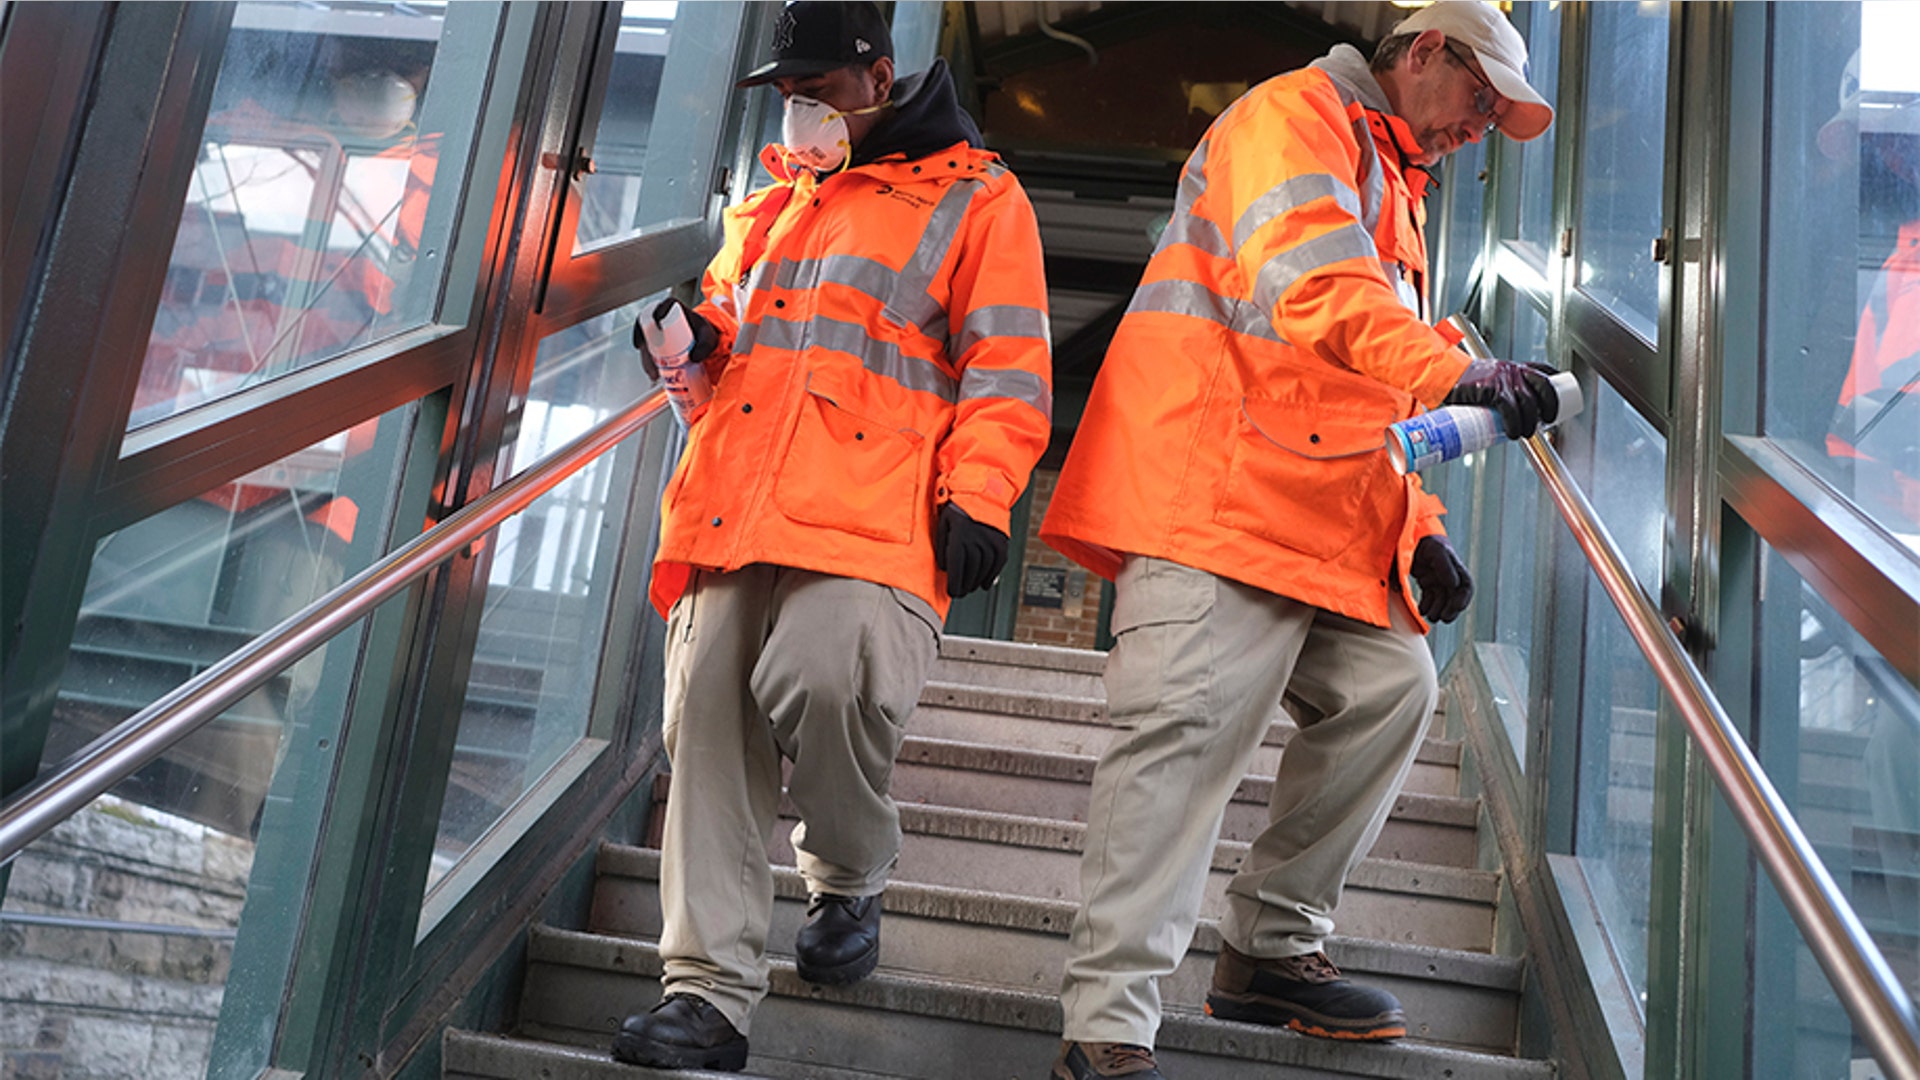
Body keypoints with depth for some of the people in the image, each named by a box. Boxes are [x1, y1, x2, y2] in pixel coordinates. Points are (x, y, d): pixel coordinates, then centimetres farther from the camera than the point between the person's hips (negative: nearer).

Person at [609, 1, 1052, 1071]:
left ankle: (852, 882, 7)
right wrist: (702, 334, 12)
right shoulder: (771, 202, 28)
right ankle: (709, 992, 3)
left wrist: (977, 496, -10)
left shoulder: (973, 198, 10)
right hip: (734, 513, 6)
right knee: (710, 724, -3)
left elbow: (1006, 369, 2)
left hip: (871, 514, -5)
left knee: (824, 681, -25)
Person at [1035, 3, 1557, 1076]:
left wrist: (1418, 529, 17)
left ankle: (1274, 947, 19)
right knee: (1190, 725, -16)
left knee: (1389, 685, 7)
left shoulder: (1394, 192, 31)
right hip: (1217, 492, -10)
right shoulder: (1296, 114, 1)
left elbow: (1381, 407, 29)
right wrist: (1455, 370, -29)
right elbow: (1308, 277, -21)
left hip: (1328, 524, 10)